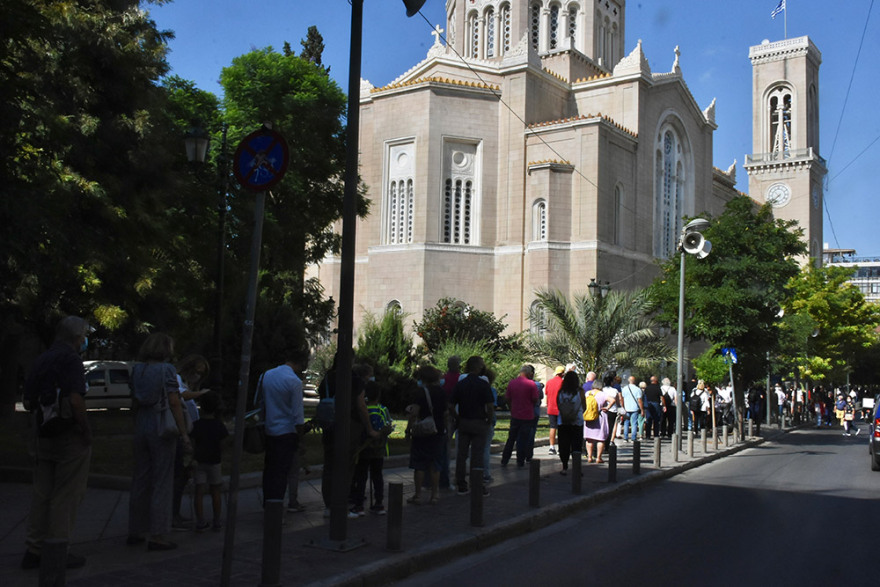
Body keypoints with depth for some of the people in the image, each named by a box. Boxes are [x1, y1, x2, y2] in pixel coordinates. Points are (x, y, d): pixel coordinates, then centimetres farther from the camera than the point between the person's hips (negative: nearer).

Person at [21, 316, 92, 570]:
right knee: (66, 496, 0)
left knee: (42, 494, 13)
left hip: (44, 436, 8)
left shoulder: (41, 360, 12)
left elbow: (29, 400, 15)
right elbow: (76, 399, -23)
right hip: (70, 436, -8)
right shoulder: (70, 359, -14)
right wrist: (86, 431, -14)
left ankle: (34, 550, 18)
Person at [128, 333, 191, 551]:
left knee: (140, 480, 14)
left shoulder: (137, 370, 8)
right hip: (161, 428, -6)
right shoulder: (167, 370, -10)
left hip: (141, 427, 6)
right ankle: (157, 535, 0)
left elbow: (135, 402, 12)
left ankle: (135, 531, 22)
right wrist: (184, 434, -12)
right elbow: (174, 404, -14)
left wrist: (136, 429, 20)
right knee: (162, 482, -1)